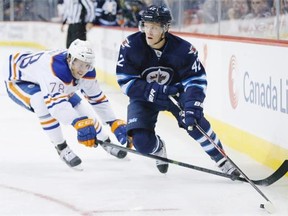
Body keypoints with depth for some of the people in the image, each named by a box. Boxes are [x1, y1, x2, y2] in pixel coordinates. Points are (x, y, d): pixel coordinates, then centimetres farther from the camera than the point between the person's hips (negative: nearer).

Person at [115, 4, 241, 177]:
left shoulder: (183, 49, -23)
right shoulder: (131, 46, -23)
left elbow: (196, 80, -20)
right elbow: (125, 81, -19)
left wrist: (193, 105, -37)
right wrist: (154, 91, -31)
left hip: (175, 93, 0)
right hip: (144, 97, 0)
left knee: (194, 121, -26)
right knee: (142, 142, -16)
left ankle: (222, 160, -9)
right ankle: (158, 148, 23)